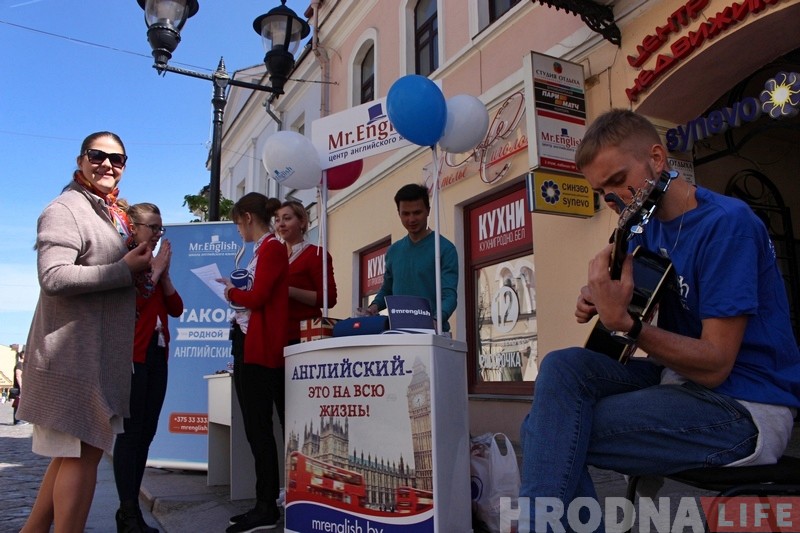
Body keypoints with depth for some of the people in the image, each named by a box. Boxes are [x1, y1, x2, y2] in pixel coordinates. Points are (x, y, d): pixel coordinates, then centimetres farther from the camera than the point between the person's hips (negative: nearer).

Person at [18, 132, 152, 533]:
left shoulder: (111, 215, 18)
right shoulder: (65, 209, -10)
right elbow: (54, 277, -22)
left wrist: (147, 271, 11)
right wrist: (125, 270, -17)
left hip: (101, 354, 9)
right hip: (75, 353, -9)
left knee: (74, 451, 16)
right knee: (83, 452, -6)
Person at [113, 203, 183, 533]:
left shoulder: (157, 263, 16)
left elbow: (176, 309, 10)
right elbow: (129, 301, -17)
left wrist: (164, 274, 0)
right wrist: (154, 270, -11)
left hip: (157, 355, 7)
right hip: (131, 355, -7)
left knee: (146, 433, 8)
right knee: (130, 433, -6)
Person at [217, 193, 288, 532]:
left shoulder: (272, 248, -11)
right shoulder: (263, 249, 17)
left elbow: (258, 297, -18)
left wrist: (232, 293, -1)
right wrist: (235, 290, 7)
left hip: (259, 346, -10)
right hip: (248, 343, 10)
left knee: (258, 427, -4)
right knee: (256, 426, 13)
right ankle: (266, 502, 23)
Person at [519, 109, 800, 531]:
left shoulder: (726, 224, -18)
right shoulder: (647, 225, 6)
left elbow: (715, 365, -21)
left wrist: (625, 322, -34)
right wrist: (599, 298, -4)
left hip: (746, 407, -8)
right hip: (681, 375, 8)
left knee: (556, 434, -22)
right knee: (563, 366, -15)